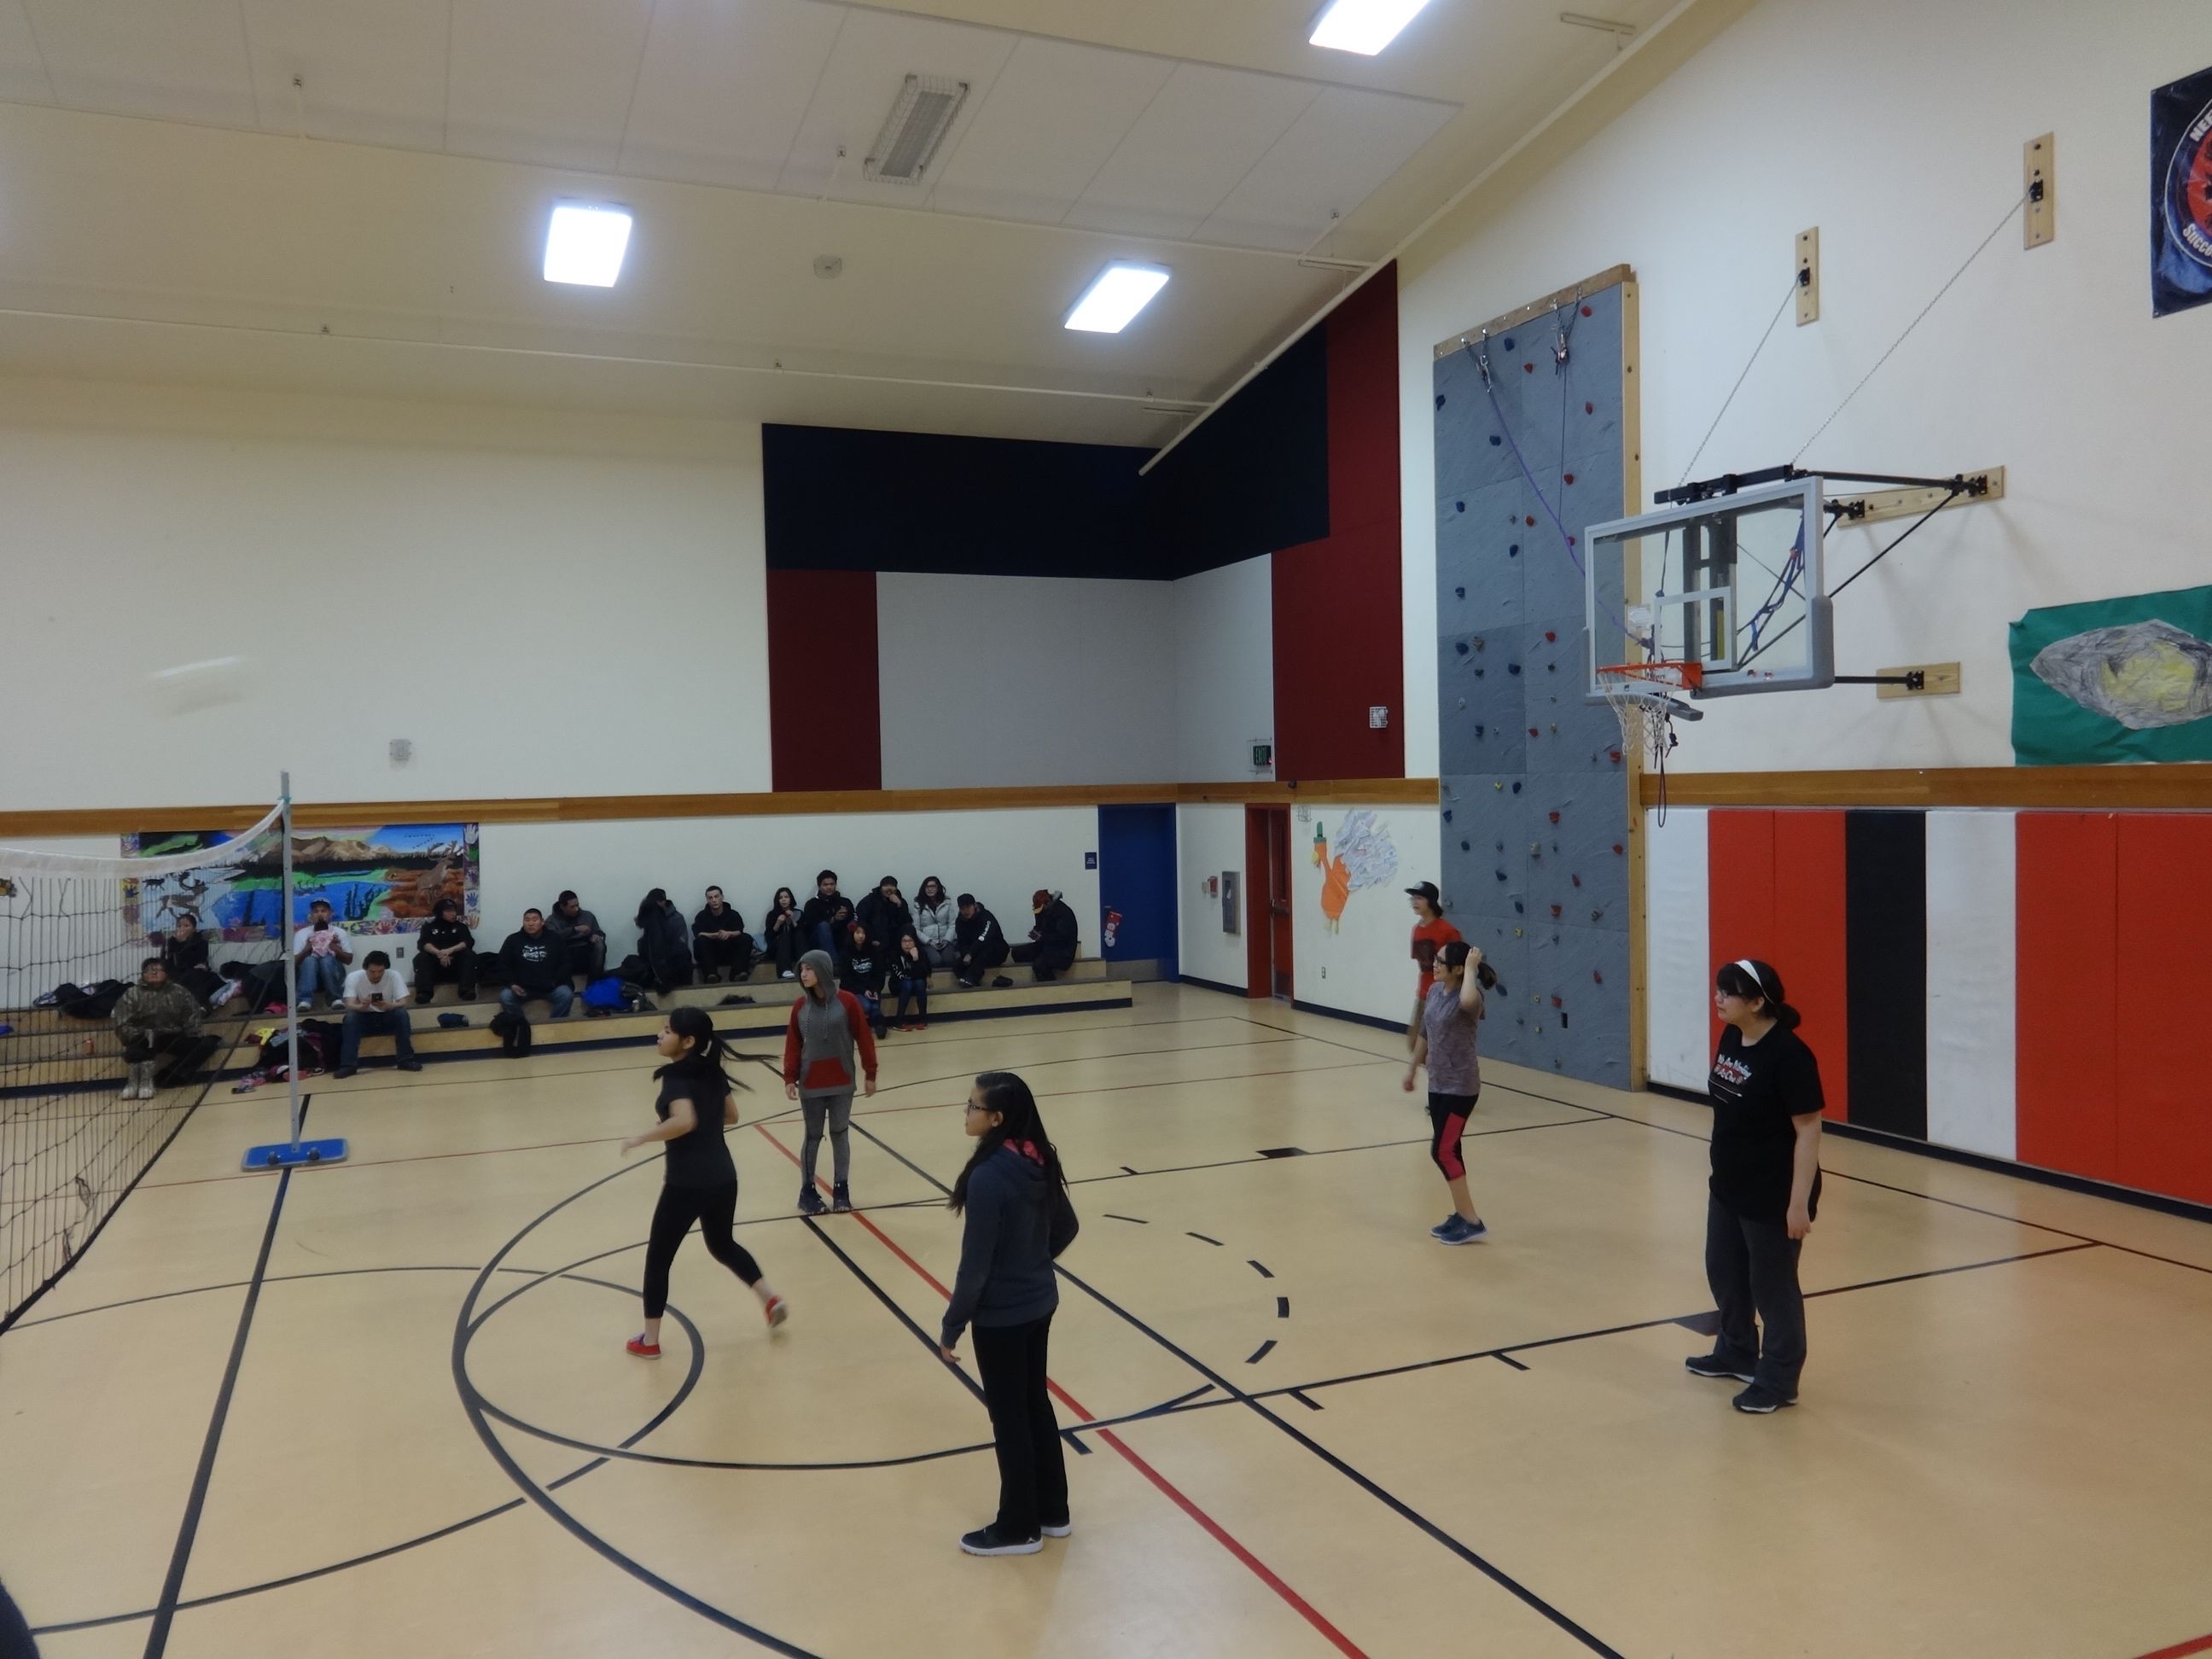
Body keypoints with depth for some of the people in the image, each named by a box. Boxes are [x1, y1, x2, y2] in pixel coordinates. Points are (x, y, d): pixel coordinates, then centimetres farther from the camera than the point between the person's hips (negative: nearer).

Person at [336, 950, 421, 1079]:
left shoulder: (394, 976, -16)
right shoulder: (353, 977, -16)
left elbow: (403, 1003, -22)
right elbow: (349, 1006, -24)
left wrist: (389, 1006, -45)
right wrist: (362, 1007, -48)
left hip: (387, 1019, 0)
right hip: (364, 1020, 0)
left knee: (402, 1013, -30)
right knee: (350, 1016, -31)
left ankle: (406, 1060, -24)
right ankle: (347, 1065, -31)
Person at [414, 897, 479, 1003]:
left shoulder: (461, 926, 13)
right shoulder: (429, 926, 11)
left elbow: (468, 942, -4)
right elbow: (423, 944, -6)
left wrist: (450, 950, -24)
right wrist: (439, 953, -26)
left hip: (456, 965, 0)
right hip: (435, 963, 0)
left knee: (470, 955, -26)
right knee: (421, 958, -27)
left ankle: (467, 990, -38)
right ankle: (424, 992, -39)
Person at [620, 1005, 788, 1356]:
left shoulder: (676, 1076, -18)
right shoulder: (713, 1071, 5)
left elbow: (684, 1121, -34)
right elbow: (731, 1116, 16)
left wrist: (640, 1139, -22)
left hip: (686, 1184, -7)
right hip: (723, 1177, 7)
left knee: (658, 1258, 12)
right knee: (723, 1245, 29)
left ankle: (650, 1340, 20)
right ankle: (770, 1299, 18)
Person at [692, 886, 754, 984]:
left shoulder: (733, 914, 3)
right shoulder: (702, 916, 1)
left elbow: (739, 932, -10)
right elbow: (698, 934, -15)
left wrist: (729, 934, -33)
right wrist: (716, 935, -33)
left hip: (730, 953, 1)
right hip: (711, 954, -1)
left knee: (747, 938, -21)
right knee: (700, 941, -28)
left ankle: (739, 973, -36)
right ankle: (711, 975, -42)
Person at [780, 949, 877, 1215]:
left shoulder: (847, 1001, -9)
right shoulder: (800, 1006, -1)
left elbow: (864, 1038, -4)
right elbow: (792, 1044, 3)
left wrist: (870, 1074, -3)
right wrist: (789, 1078, -4)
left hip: (842, 1083, -1)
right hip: (810, 1084, 1)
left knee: (840, 1133, 8)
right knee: (813, 1136, 7)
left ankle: (842, 1189, 18)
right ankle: (807, 1191, 16)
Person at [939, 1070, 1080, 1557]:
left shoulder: (988, 1177, -27)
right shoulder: (1039, 1162, -3)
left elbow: (975, 1264, -22)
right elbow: (1066, 1228, 9)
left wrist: (952, 1326, -11)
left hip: (1000, 1316, -8)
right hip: (1040, 1304, 8)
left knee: (1009, 1417, 9)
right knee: (1036, 1404, 21)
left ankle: (1019, 1528, 25)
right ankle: (1052, 1512, 35)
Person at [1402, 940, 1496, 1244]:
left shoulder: (1470, 994, -19)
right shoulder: (1435, 991, 4)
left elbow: (1468, 1001, -47)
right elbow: (1425, 1033, 16)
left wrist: (1471, 967, -31)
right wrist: (1412, 1069, 22)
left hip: (1460, 1086, -8)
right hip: (1438, 1083, 8)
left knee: (1441, 1151, -8)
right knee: (1448, 1150, 14)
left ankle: (1472, 1222, 2)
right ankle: (1461, 1215, 26)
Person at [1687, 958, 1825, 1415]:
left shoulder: (1788, 1054, -23)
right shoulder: (1732, 1038, 1)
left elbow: (1808, 1130, -21)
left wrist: (1799, 1201, -22)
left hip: (1773, 1196, -9)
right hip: (1729, 1187, 9)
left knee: (1772, 1285, 7)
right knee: (1724, 1272, 21)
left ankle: (1779, 1381, 24)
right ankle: (1737, 1353, 42)